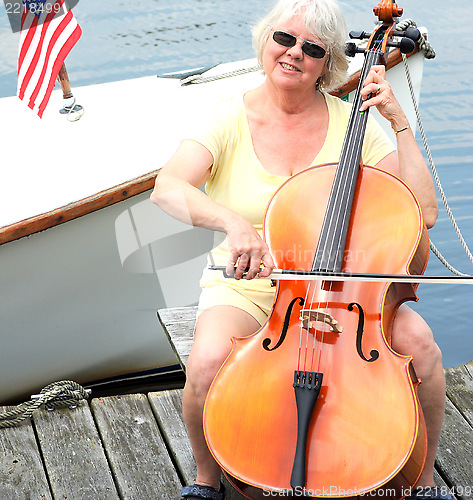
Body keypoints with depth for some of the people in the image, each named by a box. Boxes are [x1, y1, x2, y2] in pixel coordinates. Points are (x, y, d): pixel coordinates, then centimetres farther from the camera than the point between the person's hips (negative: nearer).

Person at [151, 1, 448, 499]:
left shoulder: (351, 122, -1)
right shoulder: (232, 118, -4)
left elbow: (423, 210, -7)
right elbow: (168, 187, -22)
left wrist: (399, 121, -11)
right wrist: (231, 221, -40)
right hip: (246, 284, -1)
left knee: (416, 339, -26)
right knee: (207, 363, -32)